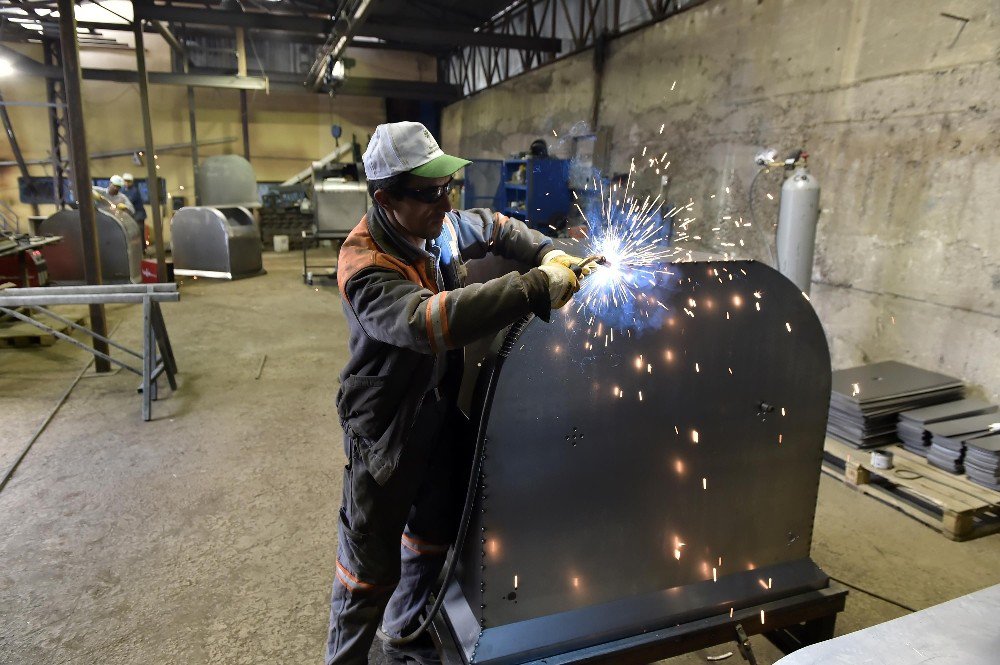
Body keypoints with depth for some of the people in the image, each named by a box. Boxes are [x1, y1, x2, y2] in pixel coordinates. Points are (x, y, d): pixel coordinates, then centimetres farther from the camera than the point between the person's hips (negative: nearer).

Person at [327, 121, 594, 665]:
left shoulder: (438, 225, -6)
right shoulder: (365, 267, -29)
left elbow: (492, 228, 14)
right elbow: (429, 321, -46)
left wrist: (546, 253, -4)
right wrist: (537, 289, -45)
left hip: (441, 414, 8)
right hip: (386, 432, -7)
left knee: (433, 537, 24)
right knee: (372, 565, 7)